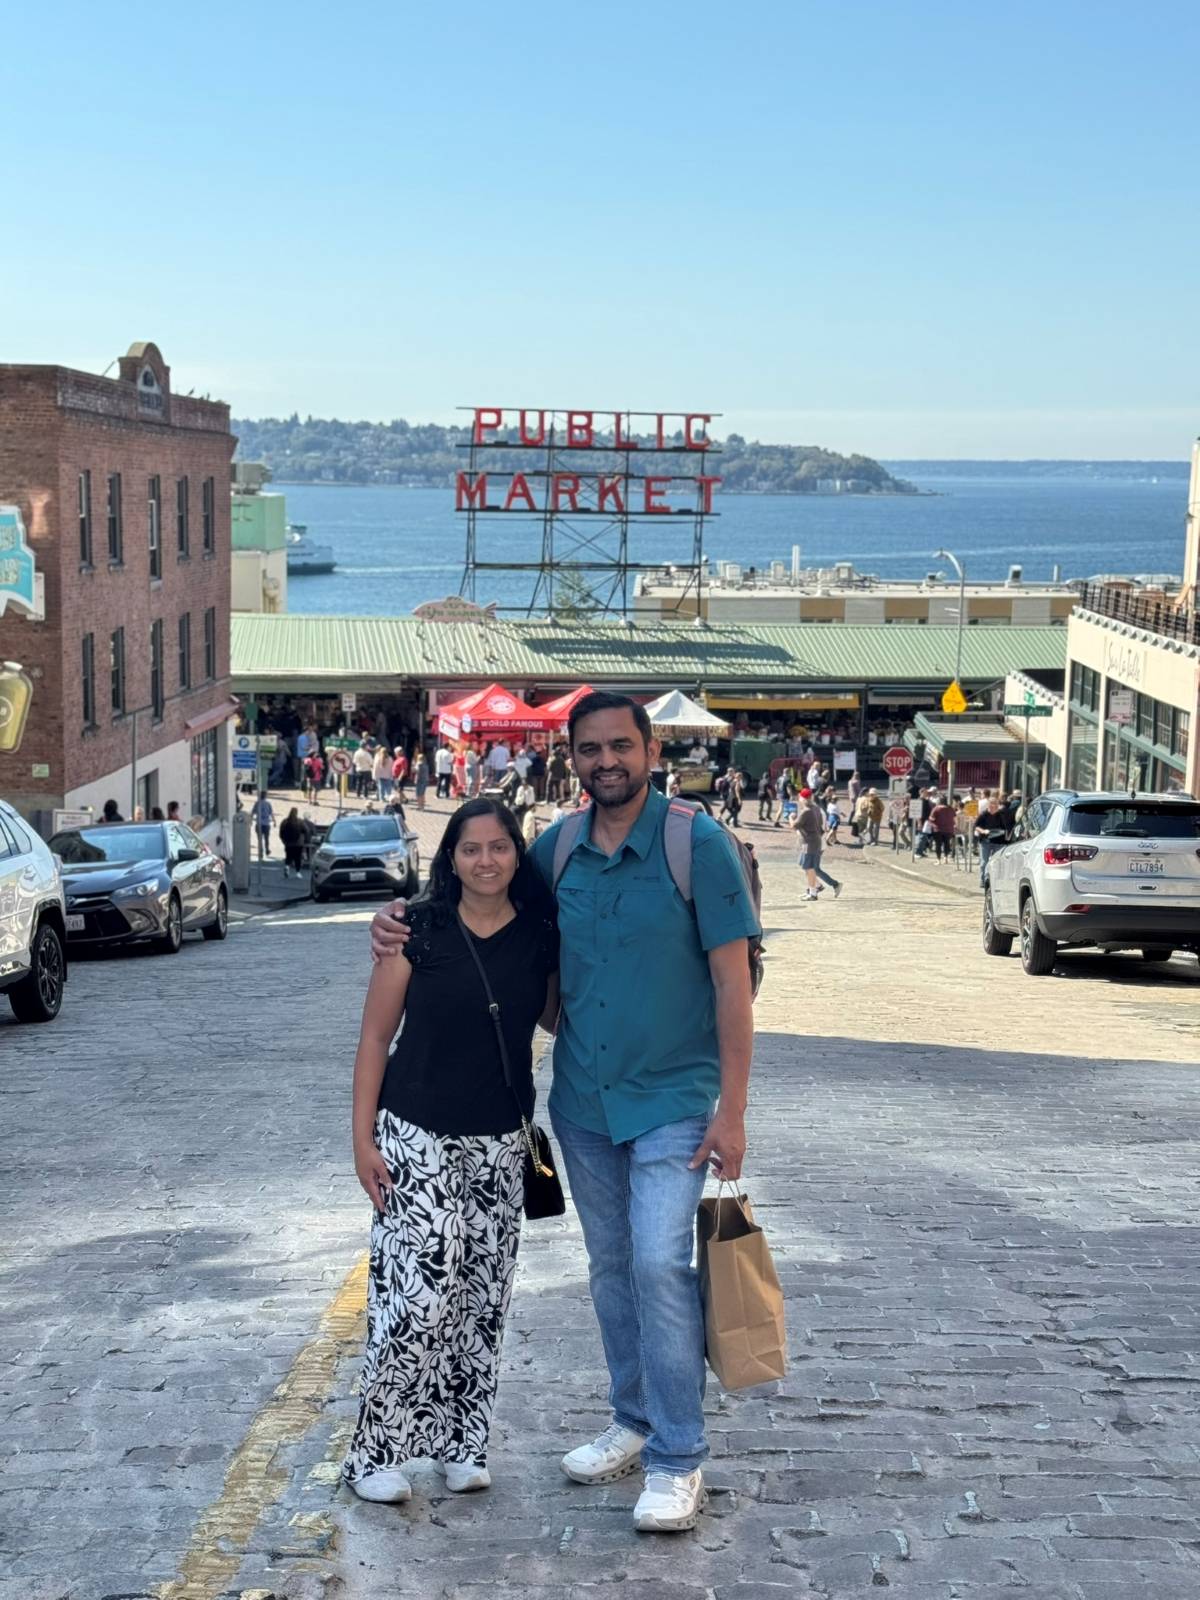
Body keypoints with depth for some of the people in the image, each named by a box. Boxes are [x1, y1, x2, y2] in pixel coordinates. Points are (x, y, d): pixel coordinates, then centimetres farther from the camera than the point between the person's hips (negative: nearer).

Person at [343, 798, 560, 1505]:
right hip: (418, 1136, -3)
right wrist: (364, 1139, -6)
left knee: (483, 1297, 8)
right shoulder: (420, 929, -6)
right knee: (419, 1294, -9)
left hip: (500, 1142, 4)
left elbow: (556, 1018, 15)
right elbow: (376, 1037, -2)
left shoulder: (540, 937, 1)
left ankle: (462, 1443, 22)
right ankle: (376, 1451, 3)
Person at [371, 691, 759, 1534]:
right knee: (611, 1267, 15)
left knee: (658, 1263, -14)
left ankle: (679, 1461, -4)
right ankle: (635, 1423, 31)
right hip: (582, 1099, 5)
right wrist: (401, 921, -1)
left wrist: (733, 1110, -15)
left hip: (671, 1099, -5)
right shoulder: (558, 847, 1)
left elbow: (732, 981, -12)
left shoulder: (698, 844, -13)